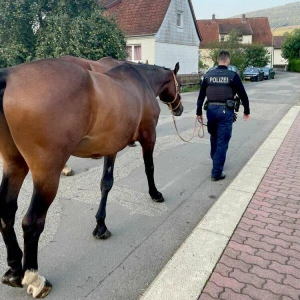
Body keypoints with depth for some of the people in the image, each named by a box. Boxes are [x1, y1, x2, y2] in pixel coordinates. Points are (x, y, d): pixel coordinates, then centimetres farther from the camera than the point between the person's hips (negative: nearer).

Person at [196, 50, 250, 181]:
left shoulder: (208, 75, 5)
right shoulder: (233, 75, -4)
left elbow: (201, 95, 7)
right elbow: (243, 95, 1)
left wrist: (199, 112, 14)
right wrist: (246, 111, 14)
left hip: (211, 109, 4)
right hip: (226, 111, -4)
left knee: (214, 137, 25)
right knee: (222, 141, 1)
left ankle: (215, 159, 46)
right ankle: (216, 173, 2)